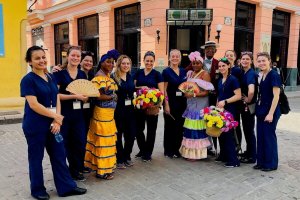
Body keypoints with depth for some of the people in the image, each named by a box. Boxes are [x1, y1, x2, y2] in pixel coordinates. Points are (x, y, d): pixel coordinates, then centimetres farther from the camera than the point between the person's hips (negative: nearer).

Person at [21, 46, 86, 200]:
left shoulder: (51, 77, 9)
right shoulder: (28, 80, -11)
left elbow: (57, 100, 7)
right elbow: (33, 104, -18)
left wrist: (56, 120, -6)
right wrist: (56, 116, -13)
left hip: (52, 123, 6)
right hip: (34, 125, -6)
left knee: (59, 155, 10)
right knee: (36, 157, 8)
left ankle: (66, 187, 22)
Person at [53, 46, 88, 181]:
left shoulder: (82, 74, 11)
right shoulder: (59, 73, -4)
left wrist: (85, 97, -4)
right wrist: (74, 96, -18)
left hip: (78, 114, 5)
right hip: (63, 114, -4)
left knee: (80, 143, 7)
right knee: (63, 144, 5)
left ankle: (76, 170, 26)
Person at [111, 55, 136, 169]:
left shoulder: (130, 77, 11)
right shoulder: (113, 77, -8)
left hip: (130, 109, 6)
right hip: (118, 110, -6)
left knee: (131, 134, 9)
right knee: (118, 135, 4)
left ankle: (127, 157, 28)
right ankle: (119, 159, 19)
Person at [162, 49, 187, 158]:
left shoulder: (183, 71, 10)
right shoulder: (166, 71, -5)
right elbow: (164, 90, -9)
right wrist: (166, 104, -15)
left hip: (182, 103, 5)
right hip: (171, 103, -5)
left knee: (180, 127, 9)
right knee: (170, 126, 4)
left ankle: (176, 149, 23)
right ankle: (168, 150, 16)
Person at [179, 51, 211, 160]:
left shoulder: (205, 74, -4)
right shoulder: (190, 73, 16)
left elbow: (206, 92, -11)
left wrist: (193, 94, -21)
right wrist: (185, 92, 1)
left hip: (200, 105, -6)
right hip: (190, 104, 6)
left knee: (197, 129, -6)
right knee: (189, 128, 5)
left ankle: (197, 153, 4)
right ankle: (189, 151, 14)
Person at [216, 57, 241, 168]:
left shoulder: (232, 79, -8)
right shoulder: (220, 81, 14)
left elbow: (238, 96, -14)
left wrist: (225, 101, -21)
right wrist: (217, 105, 11)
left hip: (229, 110, -7)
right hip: (220, 110, 7)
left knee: (228, 134, -5)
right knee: (221, 133, 11)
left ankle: (233, 160, 4)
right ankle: (223, 156, 25)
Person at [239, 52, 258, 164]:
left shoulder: (251, 74, -19)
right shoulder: (243, 73, 8)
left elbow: (251, 91, -34)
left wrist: (248, 100, -17)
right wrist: (244, 100, 9)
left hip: (249, 106, -9)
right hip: (244, 106, 9)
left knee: (249, 131, 2)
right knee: (246, 130, 18)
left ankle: (252, 157, 15)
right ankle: (248, 152, 33)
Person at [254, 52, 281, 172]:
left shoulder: (274, 75, -12)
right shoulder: (260, 76, 10)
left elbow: (276, 96, -16)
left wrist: (271, 113, -19)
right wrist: (257, 108, 8)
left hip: (270, 111, -7)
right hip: (261, 110, 8)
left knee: (269, 136, 2)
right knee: (260, 137, 11)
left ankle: (271, 164, 16)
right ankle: (261, 162, 23)